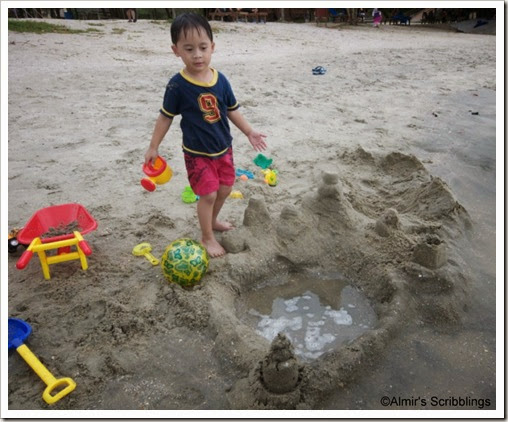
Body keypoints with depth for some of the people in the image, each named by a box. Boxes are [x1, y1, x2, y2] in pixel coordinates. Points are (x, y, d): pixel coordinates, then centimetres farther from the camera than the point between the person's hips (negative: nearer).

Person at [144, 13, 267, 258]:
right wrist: (153, 147, -3)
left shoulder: (220, 80, -5)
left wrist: (249, 132, 10)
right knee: (208, 194, -5)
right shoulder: (177, 85, -16)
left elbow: (232, 110, 8)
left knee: (225, 189, 16)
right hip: (197, 153, -5)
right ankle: (207, 237, 17)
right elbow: (166, 117, -7)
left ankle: (212, 221, 43)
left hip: (223, 148, 5)